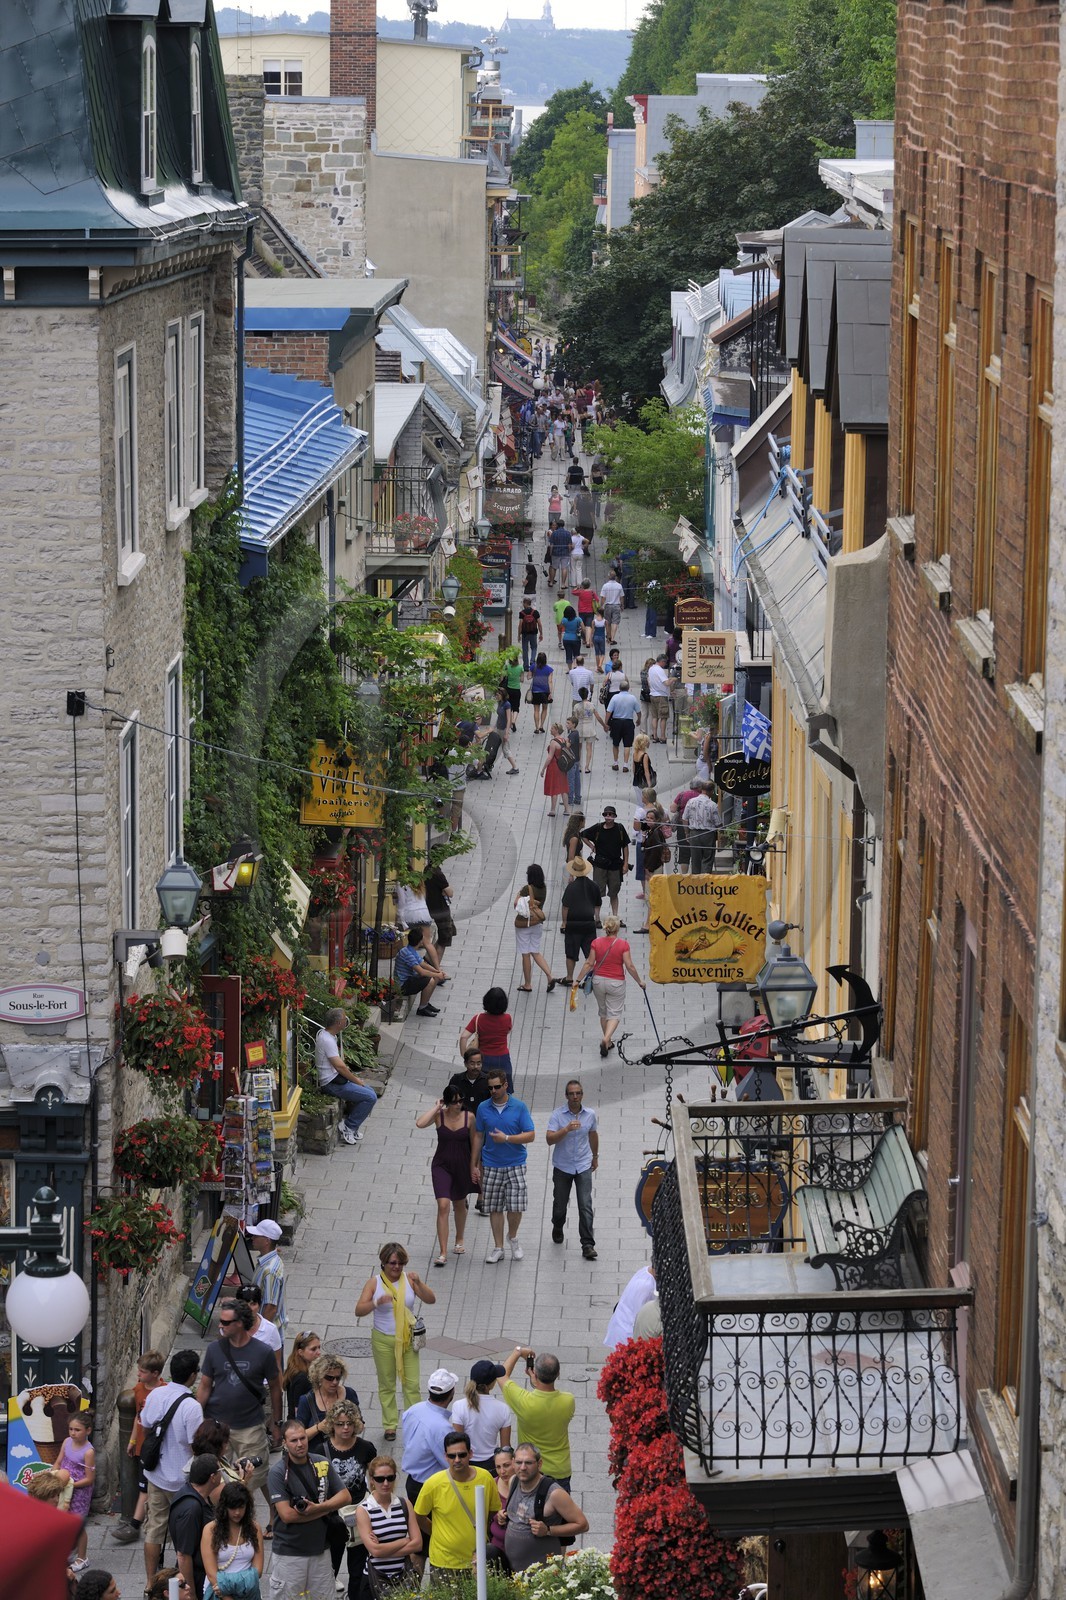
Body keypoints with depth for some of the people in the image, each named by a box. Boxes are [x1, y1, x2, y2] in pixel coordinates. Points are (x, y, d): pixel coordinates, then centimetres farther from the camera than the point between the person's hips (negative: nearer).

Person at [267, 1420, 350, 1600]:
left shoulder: (322, 1464, 4)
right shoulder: (278, 1472, -11)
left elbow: (344, 1496, 3)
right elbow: (287, 1515, -18)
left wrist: (317, 1507, -14)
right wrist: (326, 1510, -10)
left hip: (320, 1550, 4)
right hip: (288, 1553, -4)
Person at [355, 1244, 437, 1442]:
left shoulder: (409, 1279, -3)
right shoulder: (374, 1282, -6)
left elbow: (431, 1300, -8)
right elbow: (359, 1310, -13)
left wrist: (419, 1283, -25)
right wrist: (377, 1302, -32)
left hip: (407, 1340, 1)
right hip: (383, 1340, -1)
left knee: (412, 1384, -1)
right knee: (387, 1384, 8)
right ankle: (390, 1425, 20)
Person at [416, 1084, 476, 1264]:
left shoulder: (468, 1117, -7)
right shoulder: (439, 1116, -11)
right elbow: (420, 1123, -30)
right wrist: (436, 1107, -21)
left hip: (462, 1166, 2)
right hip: (442, 1166, -2)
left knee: (459, 1204, 21)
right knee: (443, 1206, -14)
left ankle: (459, 1240, 46)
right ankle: (443, 1253, -14)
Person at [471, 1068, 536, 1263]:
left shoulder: (520, 1107, -5)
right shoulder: (483, 1108, 1)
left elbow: (530, 1136, -6)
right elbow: (478, 1136, 9)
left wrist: (506, 1138, -19)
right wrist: (474, 1165, 9)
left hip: (515, 1165, -2)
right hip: (491, 1166, 2)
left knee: (516, 1206, -6)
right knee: (494, 1208, 5)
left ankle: (512, 1237, 22)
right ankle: (498, 1247, 16)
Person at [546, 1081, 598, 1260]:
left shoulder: (590, 1115, -2)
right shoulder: (558, 1114, -11)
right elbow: (550, 1139, -21)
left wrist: (595, 1156, 28)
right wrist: (567, 1129, -34)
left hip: (583, 1166, 1)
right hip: (562, 1167, -1)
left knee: (585, 1205, -10)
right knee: (560, 1203, 13)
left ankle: (588, 1245, -11)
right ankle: (557, 1229, 45)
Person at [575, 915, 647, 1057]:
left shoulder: (596, 943, -5)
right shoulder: (623, 945, -13)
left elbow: (589, 963, -4)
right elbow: (629, 966, -11)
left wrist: (578, 979, 6)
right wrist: (640, 981, 2)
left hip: (598, 980, 3)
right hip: (616, 982, -3)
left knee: (603, 1012, 19)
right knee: (614, 1014, 3)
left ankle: (607, 1041, 26)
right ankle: (606, 1038, -20)